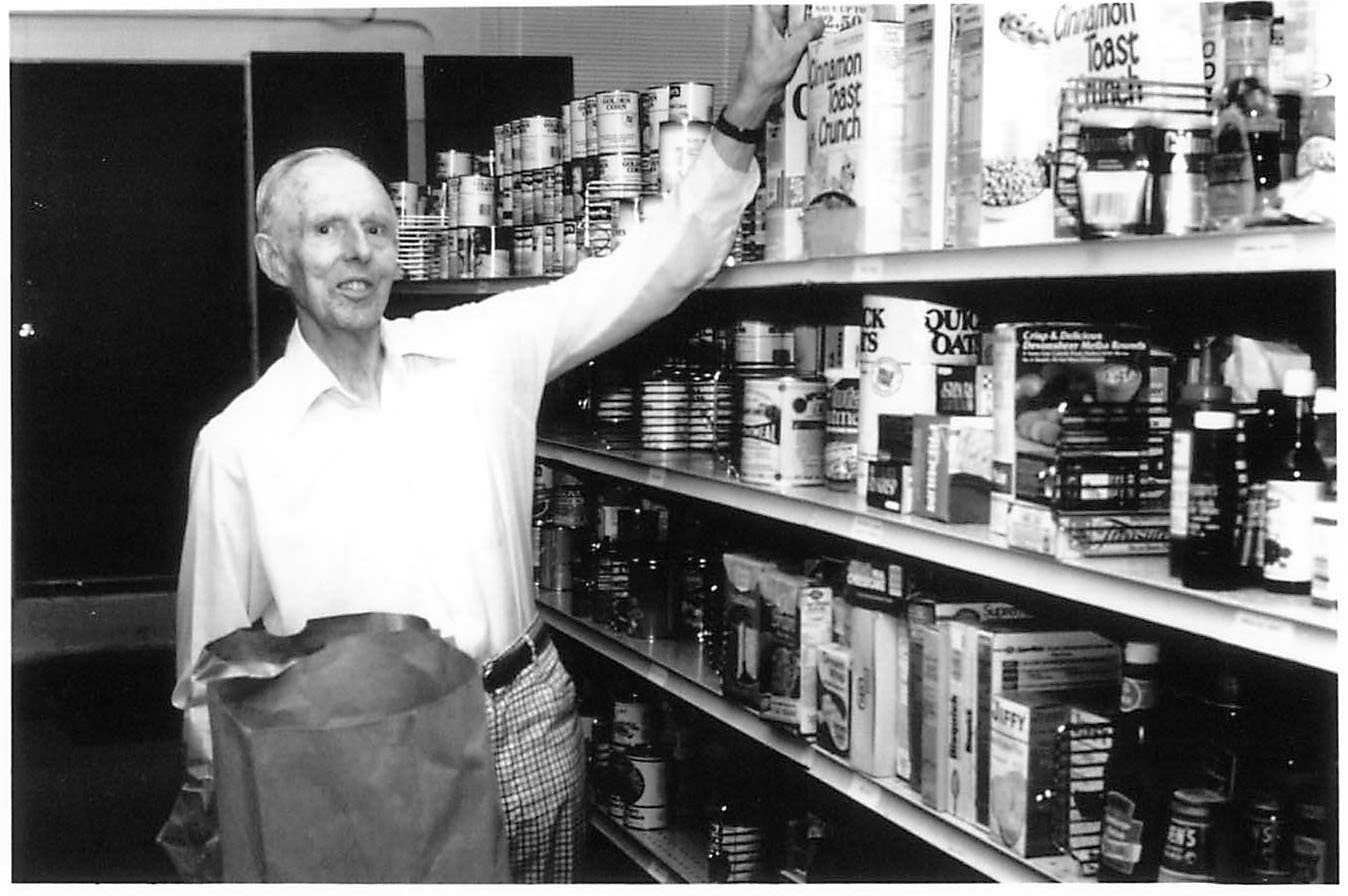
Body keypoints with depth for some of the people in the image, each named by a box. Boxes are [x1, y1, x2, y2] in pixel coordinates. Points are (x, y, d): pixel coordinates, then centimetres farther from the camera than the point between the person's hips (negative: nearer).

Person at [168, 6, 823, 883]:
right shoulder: (238, 443, -4)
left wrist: (746, 110, -7)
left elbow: (655, 267, 1)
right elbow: (212, 664, 2)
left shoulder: (484, 349, 1)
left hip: (526, 722, 3)